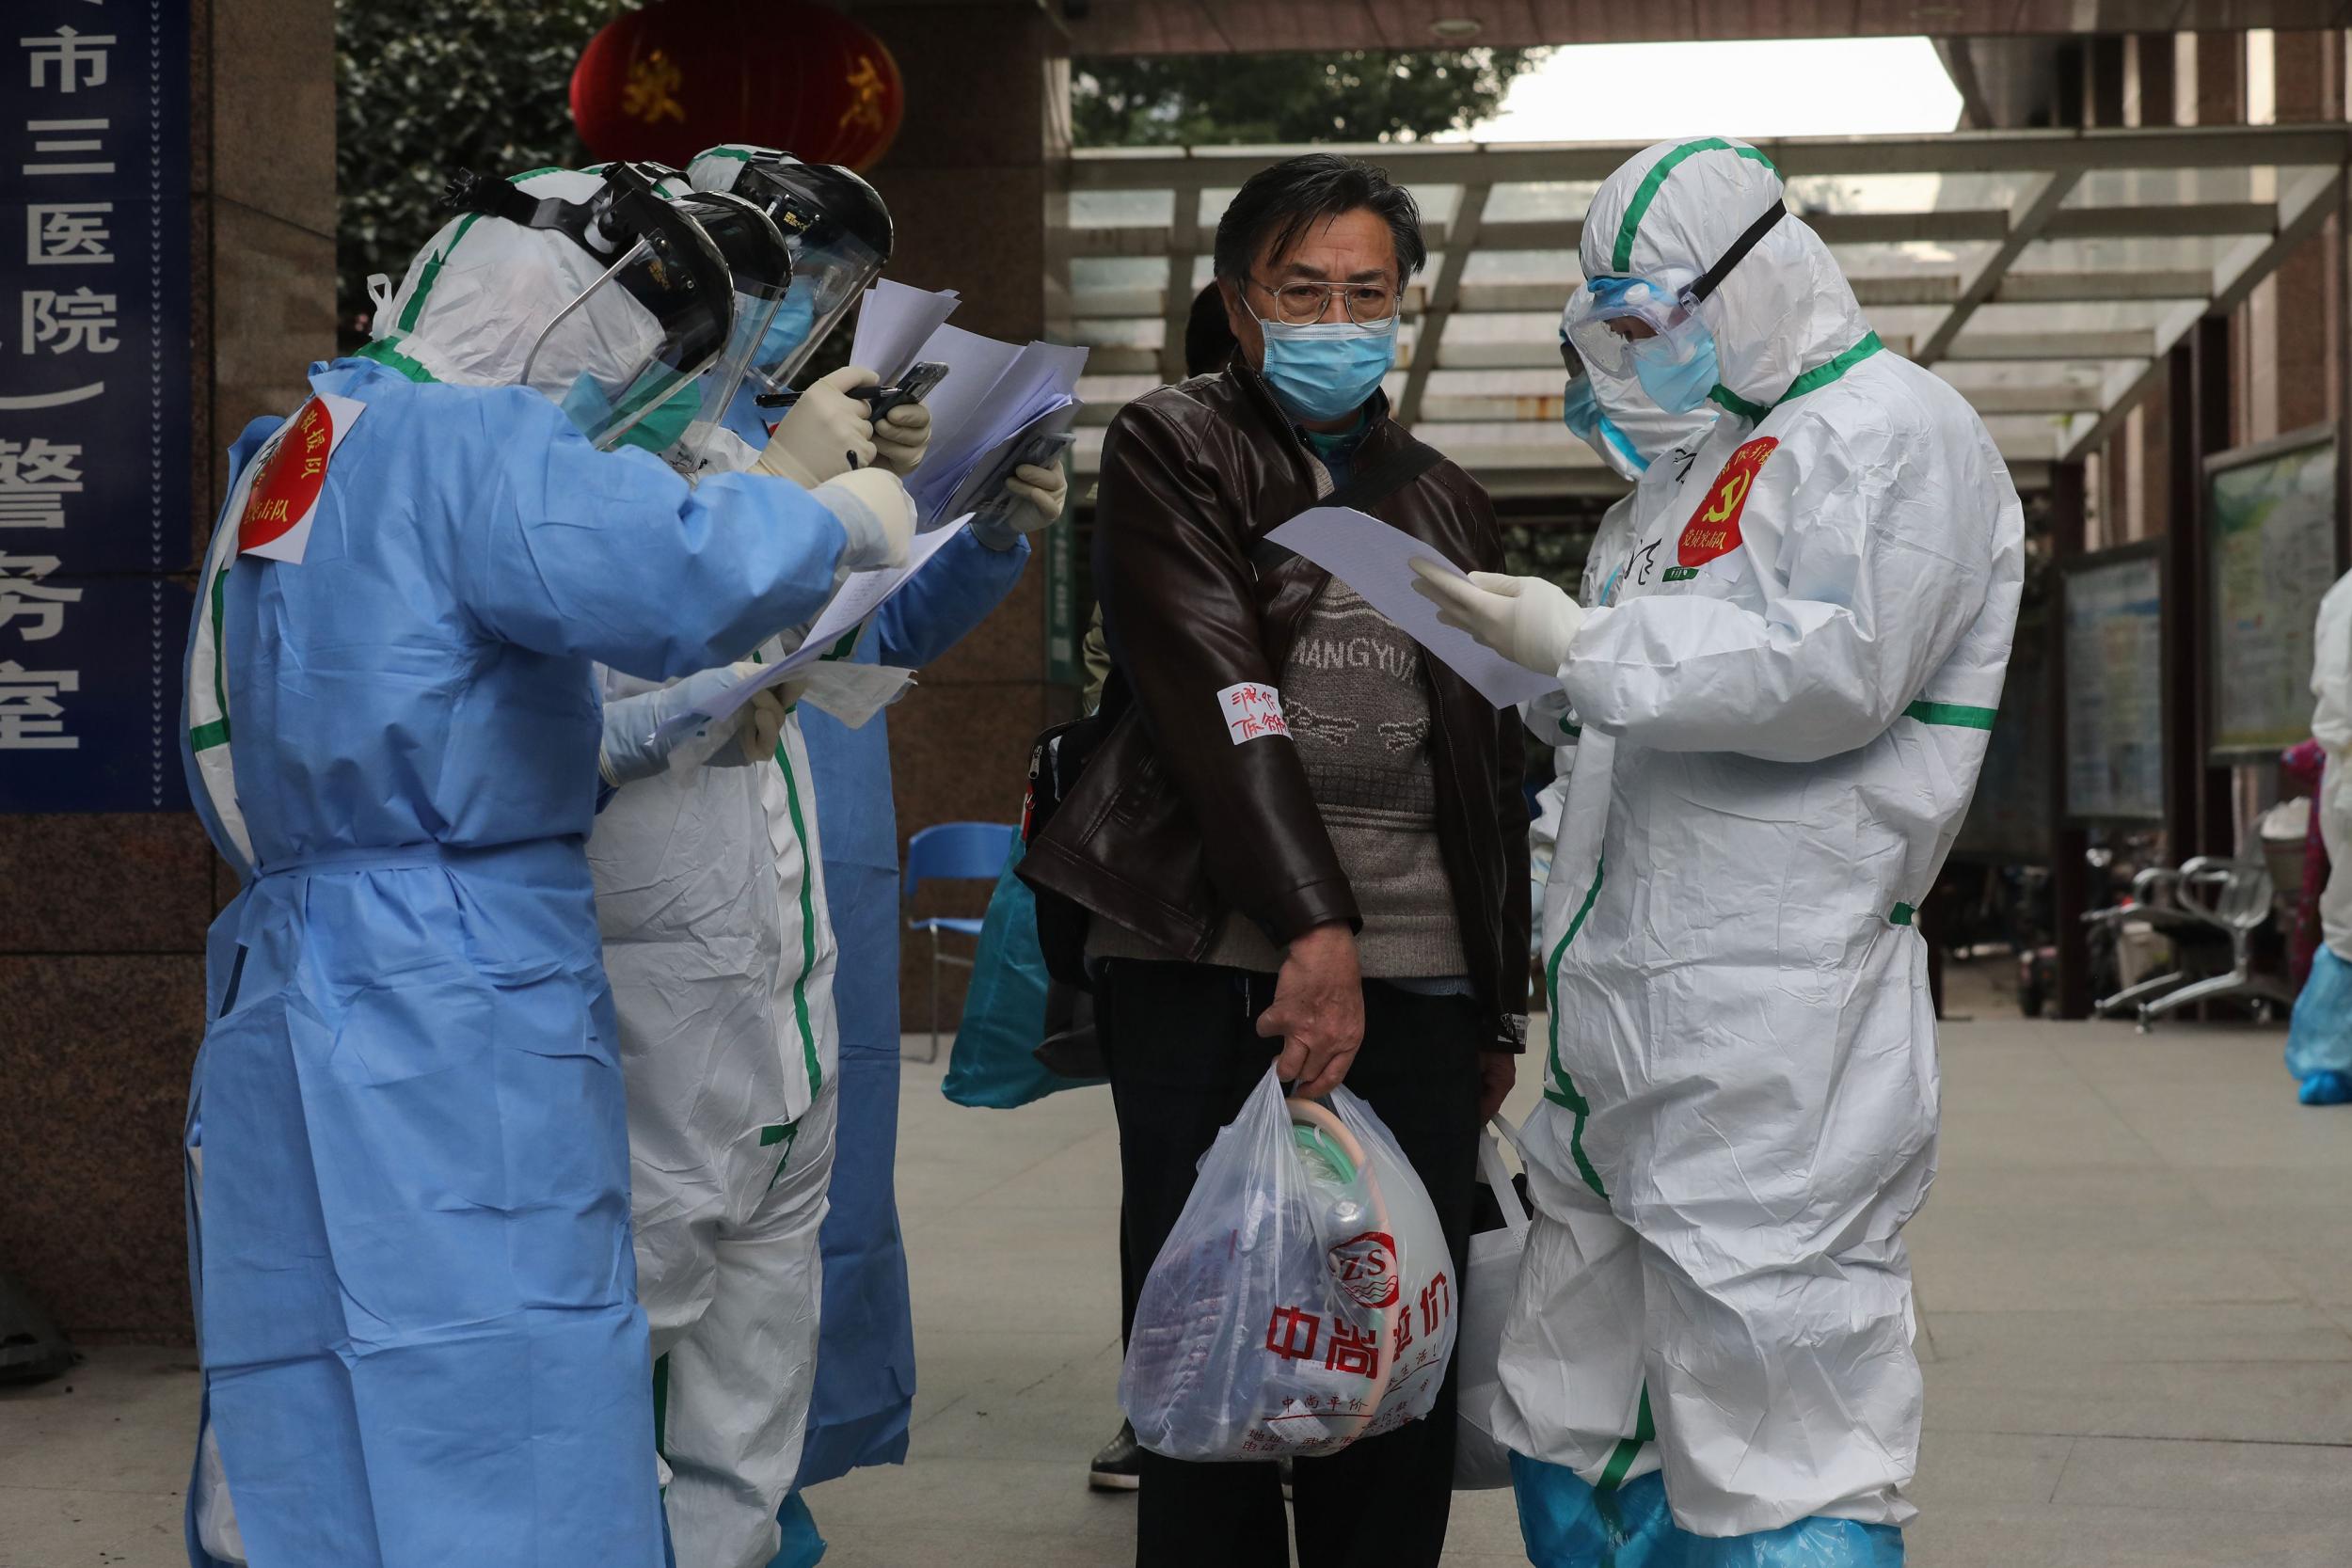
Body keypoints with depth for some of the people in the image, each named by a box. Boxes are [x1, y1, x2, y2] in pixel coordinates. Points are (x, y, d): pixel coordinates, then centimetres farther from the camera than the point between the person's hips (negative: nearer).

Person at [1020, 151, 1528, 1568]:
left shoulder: (1449, 508, 19)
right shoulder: (1174, 453, 5)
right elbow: (1210, 696, -10)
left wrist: (1501, 1012, 17)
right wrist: (1316, 929, -20)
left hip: (1416, 978, 4)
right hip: (1213, 968, -4)